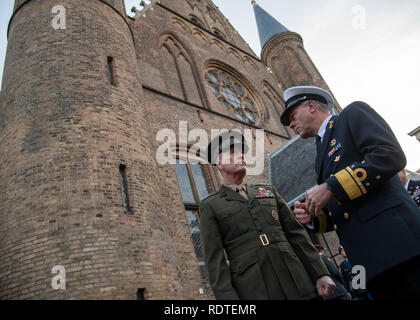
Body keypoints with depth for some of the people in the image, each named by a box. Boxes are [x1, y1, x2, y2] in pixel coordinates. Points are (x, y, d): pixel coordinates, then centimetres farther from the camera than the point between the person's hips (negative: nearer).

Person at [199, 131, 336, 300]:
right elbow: (214, 259, -2)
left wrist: (321, 274, 4)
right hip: (253, 290, -3)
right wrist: (227, 297, -12)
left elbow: (296, 233, 12)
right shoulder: (209, 206, 5)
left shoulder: (268, 191, 17)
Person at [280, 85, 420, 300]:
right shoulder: (322, 156, 24)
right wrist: (313, 217, 5)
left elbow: (391, 155, -14)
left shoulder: (353, 113, 4)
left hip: (397, 242, -7)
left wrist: (330, 187, -16)